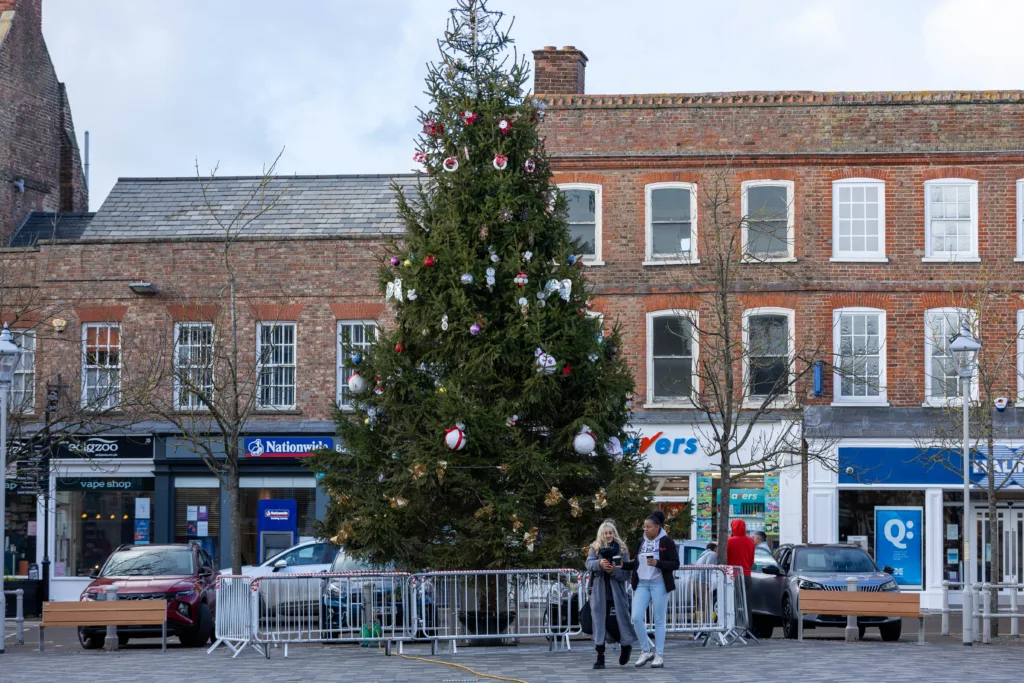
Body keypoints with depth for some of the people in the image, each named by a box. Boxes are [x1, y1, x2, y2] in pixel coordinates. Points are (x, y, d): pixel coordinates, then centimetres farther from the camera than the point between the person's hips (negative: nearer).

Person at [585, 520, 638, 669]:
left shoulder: (621, 549, 3)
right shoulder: (595, 548, 6)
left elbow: (626, 573, -1)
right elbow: (589, 563, -13)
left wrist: (614, 571, -21)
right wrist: (599, 563, -34)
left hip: (616, 593, -1)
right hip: (599, 593, 1)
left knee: (615, 622, -1)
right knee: (599, 623, -2)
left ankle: (626, 645, 28)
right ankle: (600, 658, 2)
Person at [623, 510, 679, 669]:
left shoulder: (667, 542, -4)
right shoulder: (641, 542, 11)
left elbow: (675, 564, -8)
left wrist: (658, 563, -20)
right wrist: (623, 565, 5)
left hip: (659, 584, -5)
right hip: (641, 584, 5)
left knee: (659, 620, 1)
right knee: (636, 617, -7)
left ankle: (659, 655, 8)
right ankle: (646, 651, 8)